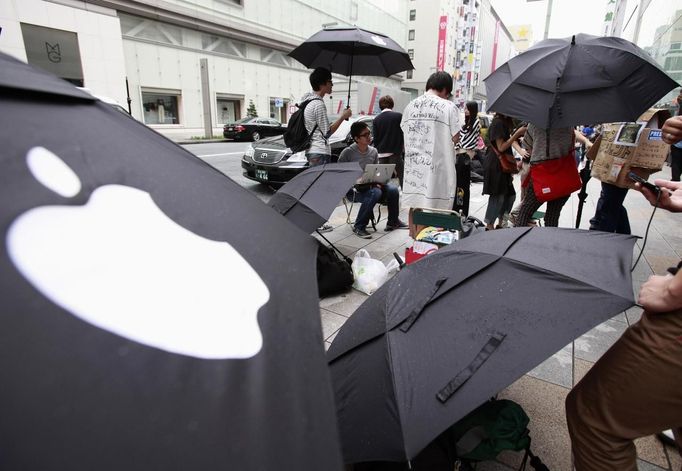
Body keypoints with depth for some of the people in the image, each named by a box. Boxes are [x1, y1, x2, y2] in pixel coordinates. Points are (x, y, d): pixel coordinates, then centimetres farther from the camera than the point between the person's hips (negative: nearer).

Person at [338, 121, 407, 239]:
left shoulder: (373, 152, 7)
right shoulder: (348, 152, -10)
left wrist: (377, 182, -6)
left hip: (370, 185, 6)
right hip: (352, 189, -5)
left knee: (393, 189, -16)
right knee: (375, 193, -34)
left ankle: (393, 222, 5)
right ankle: (359, 227, -21)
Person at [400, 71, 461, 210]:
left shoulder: (410, 105, 6)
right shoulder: (449, 107, -8)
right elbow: (455, 138, -7)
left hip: (413, 166, 5)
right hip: (437, 168, -5)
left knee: (415, 213, 14)